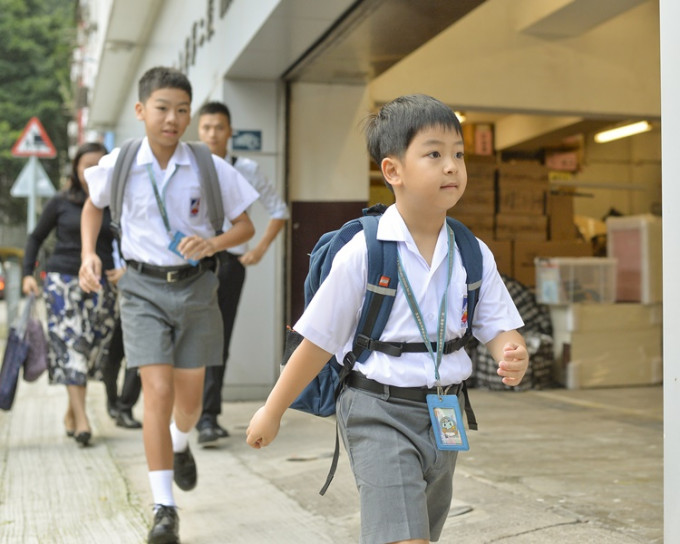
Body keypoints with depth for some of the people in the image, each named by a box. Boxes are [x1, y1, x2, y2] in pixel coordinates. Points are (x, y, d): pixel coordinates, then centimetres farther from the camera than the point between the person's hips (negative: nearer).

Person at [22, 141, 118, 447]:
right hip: (62, 279, -2)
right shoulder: (61, 203, 5)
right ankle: (81, 419, -18)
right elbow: (36, 238, 13)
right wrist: (28, 273, 3)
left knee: (89, 349, 4)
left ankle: (71, 412, 21)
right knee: (70, 344, -13)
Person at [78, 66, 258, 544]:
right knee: (158, 391, -11)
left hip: (196, 285, 1)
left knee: (190, 396, 11)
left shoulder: (210, 168, -8)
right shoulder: (118, 165, -6)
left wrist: (213, 243, -19)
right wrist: (89, 254, 2)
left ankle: (180, 445, 48)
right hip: (144, 286, -1)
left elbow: (245, 226, 0)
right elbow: (94, 205, 15)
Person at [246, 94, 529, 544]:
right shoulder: (364, 253, -14)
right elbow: (319, 341, -7)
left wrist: (512, 356, -21)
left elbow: (498, 327, 4)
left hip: (444, 416, 6)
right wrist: (272, 412, 0)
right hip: (380, 414, -6)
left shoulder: (473, 255, -1)